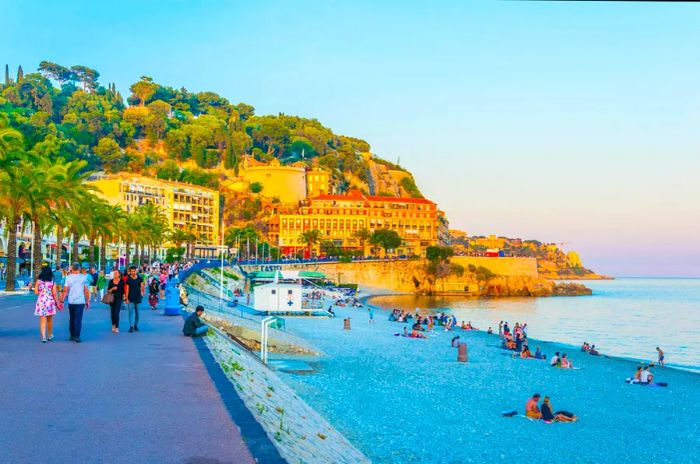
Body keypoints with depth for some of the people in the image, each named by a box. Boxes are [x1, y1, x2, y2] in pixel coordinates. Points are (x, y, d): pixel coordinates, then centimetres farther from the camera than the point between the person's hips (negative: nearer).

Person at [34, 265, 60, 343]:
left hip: (41, 301, 0)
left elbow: (36, 292, -3)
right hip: (50, 301, 0)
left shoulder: (38, 281, -3)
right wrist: (57, 303, 4)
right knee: (49, 320, 17)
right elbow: (54, 294, -6)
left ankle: (43, 337, -9)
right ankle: (50, 335, 30)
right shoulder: (52, 282, -6)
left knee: (42, 321, 2)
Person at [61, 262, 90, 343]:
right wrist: (87, 301, 8)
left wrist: (62, 300, 0)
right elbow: (86, 291, 0)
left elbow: (65, 290, -5)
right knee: (78, 319, -3)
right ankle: (76, 336, -9)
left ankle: (72, 335, 21)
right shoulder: (83, 277, 1)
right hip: (80, 302, -2)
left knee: (72, 319, 15)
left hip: (71, 302, 2)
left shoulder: (68, 277, 1)